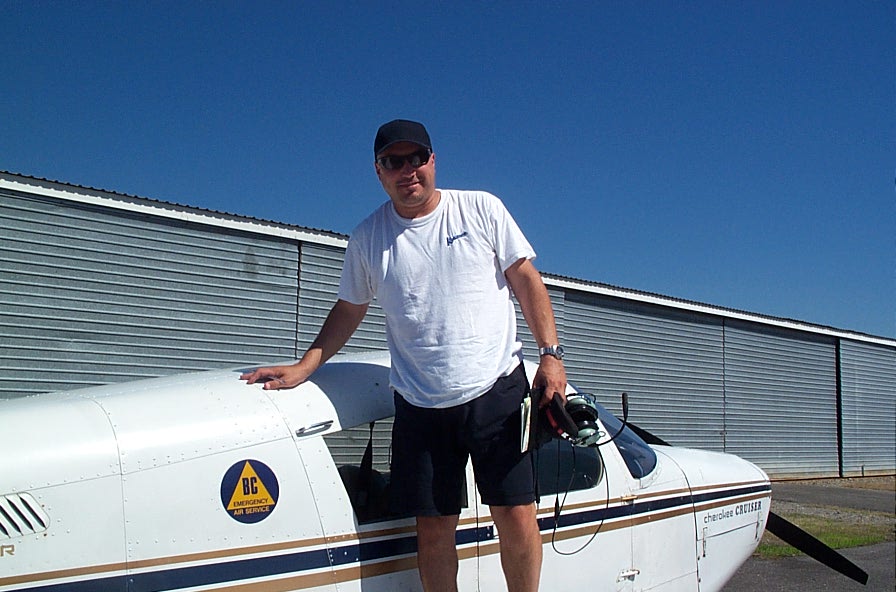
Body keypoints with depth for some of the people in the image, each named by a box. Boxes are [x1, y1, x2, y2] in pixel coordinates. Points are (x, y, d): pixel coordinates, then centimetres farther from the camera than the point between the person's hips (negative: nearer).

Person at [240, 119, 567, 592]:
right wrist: (303, 367, 9)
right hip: (419, 405, 2)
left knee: (517, 514, -3)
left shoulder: (481, 208, 2)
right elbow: (348, 311, 18)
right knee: (433, 527, 4)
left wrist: (550, 353, -4)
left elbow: (527, 281, 4)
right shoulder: (367, 238, 8)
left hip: (496, 389, -1)